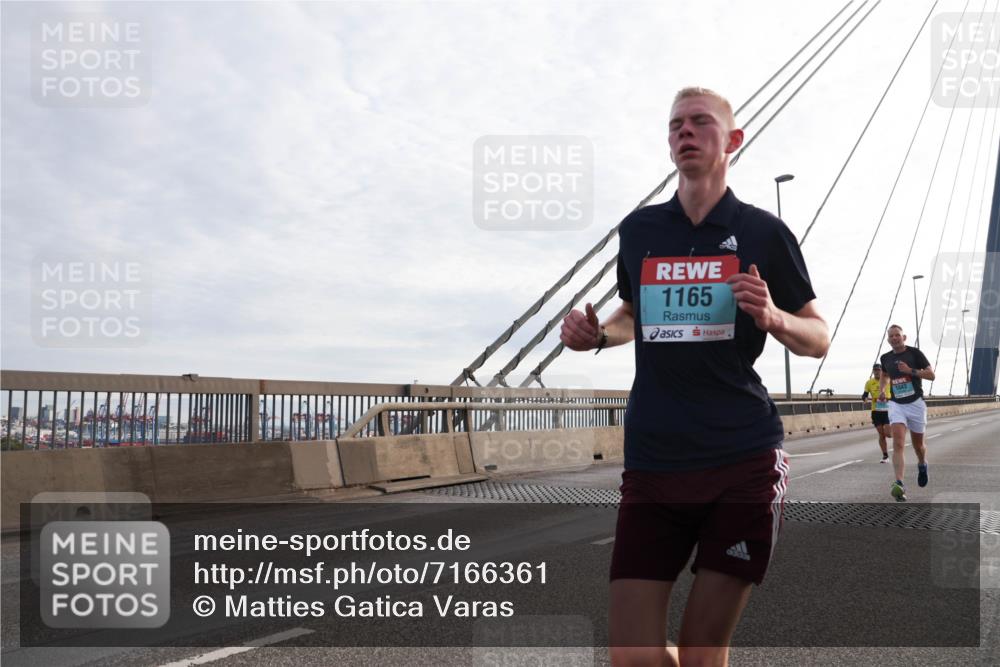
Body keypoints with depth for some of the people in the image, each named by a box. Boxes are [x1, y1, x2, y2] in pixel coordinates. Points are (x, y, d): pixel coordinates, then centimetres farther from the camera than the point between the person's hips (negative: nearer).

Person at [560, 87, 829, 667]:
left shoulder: (764, 232, 3)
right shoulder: (638, 229, 11)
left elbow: (819, 339, 9)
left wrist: (774, 318, -13)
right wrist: (595, 334, 5)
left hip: (744, 462, -2)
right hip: (653, 463, 2)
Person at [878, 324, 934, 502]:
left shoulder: (914, 353, -6)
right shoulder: (886, 358, 6)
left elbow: (931, 375, -8)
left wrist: (911, 371, -21)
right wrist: (882, 390, 8)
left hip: (915, 403, -1)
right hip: (896, 405, 1)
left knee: (918, 445, 13)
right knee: (898, 444, -17)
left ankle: (922, 465, 48)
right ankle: (899, 484, -26)